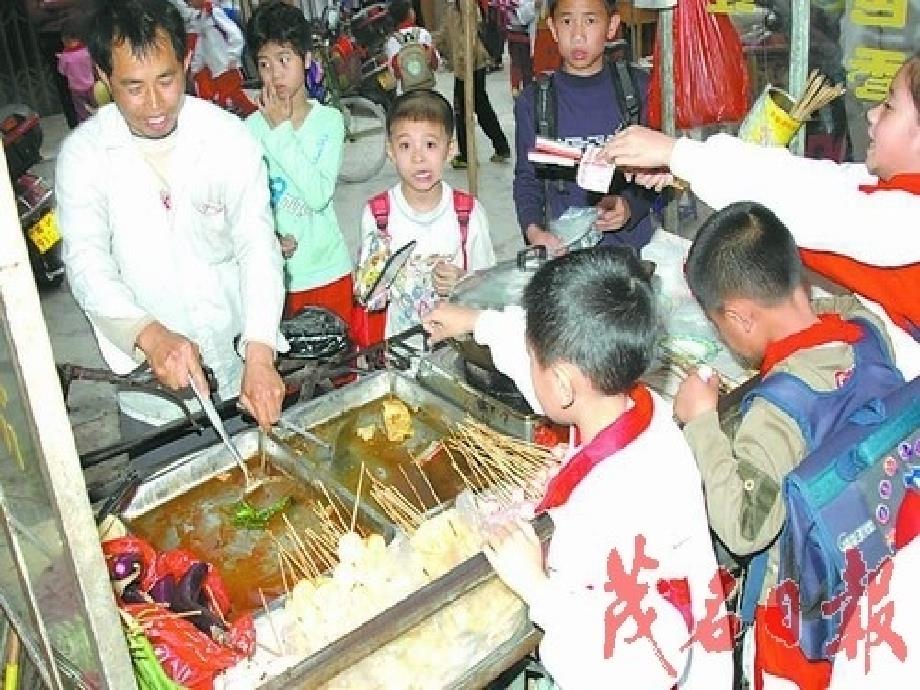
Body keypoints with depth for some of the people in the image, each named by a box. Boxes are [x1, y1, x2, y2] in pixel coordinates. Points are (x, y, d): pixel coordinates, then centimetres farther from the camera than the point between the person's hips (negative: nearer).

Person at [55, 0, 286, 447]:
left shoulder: (228, 135, -11)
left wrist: (260, 354, -32)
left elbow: (257, 244, -17)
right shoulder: (82, 154, -10)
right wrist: (150, 336, -36)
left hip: (239, 363, 1)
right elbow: (87, 263, -16)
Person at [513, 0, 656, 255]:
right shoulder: (533, 101, 5)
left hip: (632, 244, -1)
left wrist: (630, 207, -15)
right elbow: (527, 179, 7)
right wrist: (533, 230, -11)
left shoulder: (638, 89, 3)